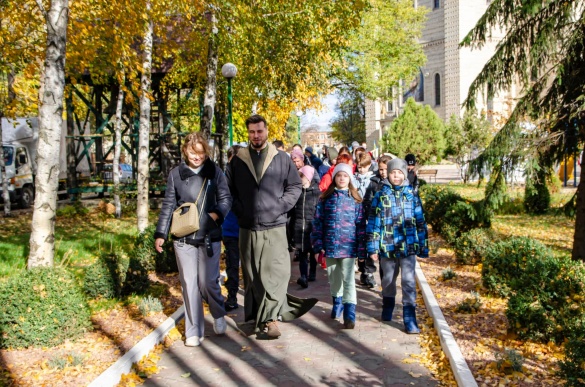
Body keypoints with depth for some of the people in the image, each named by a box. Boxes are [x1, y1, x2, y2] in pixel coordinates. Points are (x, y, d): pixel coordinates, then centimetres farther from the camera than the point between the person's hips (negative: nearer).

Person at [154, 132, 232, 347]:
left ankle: (218, 315, 32)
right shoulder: (176, 173, 4)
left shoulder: (214, 172, 2)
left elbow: (226, 198, 5)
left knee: (208, 282, 2)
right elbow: (168, 205, 8)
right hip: (183, 238, 1)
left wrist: (217, 213, -16)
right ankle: (194, 331, 15)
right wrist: (160, 234, 5)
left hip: (210, 236, -1)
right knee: (189, 284, 3)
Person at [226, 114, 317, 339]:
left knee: (276, 272, -7)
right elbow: (229, 188, 11)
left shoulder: (281, 158, 4)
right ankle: (255, 316, 20)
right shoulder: (237, 161, 7)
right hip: (247, 227, 2)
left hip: (274, 227, -1)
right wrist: (238, 209, -2)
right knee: (251, 275, 8)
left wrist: (281, 206, -5)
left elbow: (295, 185, 6)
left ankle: (270, 317, 1)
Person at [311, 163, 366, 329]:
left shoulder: (355, 200, 0)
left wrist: (361, 249, -4)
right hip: (330, 246, 3)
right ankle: (337, 302, 39)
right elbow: (317, 222, 3)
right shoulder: (326, 198, 4)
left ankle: (349, 314, -4)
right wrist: (318, 246, -2)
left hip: (348, 247, -2)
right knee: (333, 278, 17)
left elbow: (361, 225, 0)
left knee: (348, 280, -6)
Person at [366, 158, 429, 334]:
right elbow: (373, 222, -1)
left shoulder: (412, 195, 3)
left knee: (408, 281, -7)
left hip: (408, 246, -1)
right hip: (387, 247, 1)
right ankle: (387, 308, 41)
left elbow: (420, 222, 6)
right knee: (388, 280, 17)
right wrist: (373, 247, -4)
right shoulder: (381, 196, 0)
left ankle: (410, 319, -2)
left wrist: (423, 247, 6)